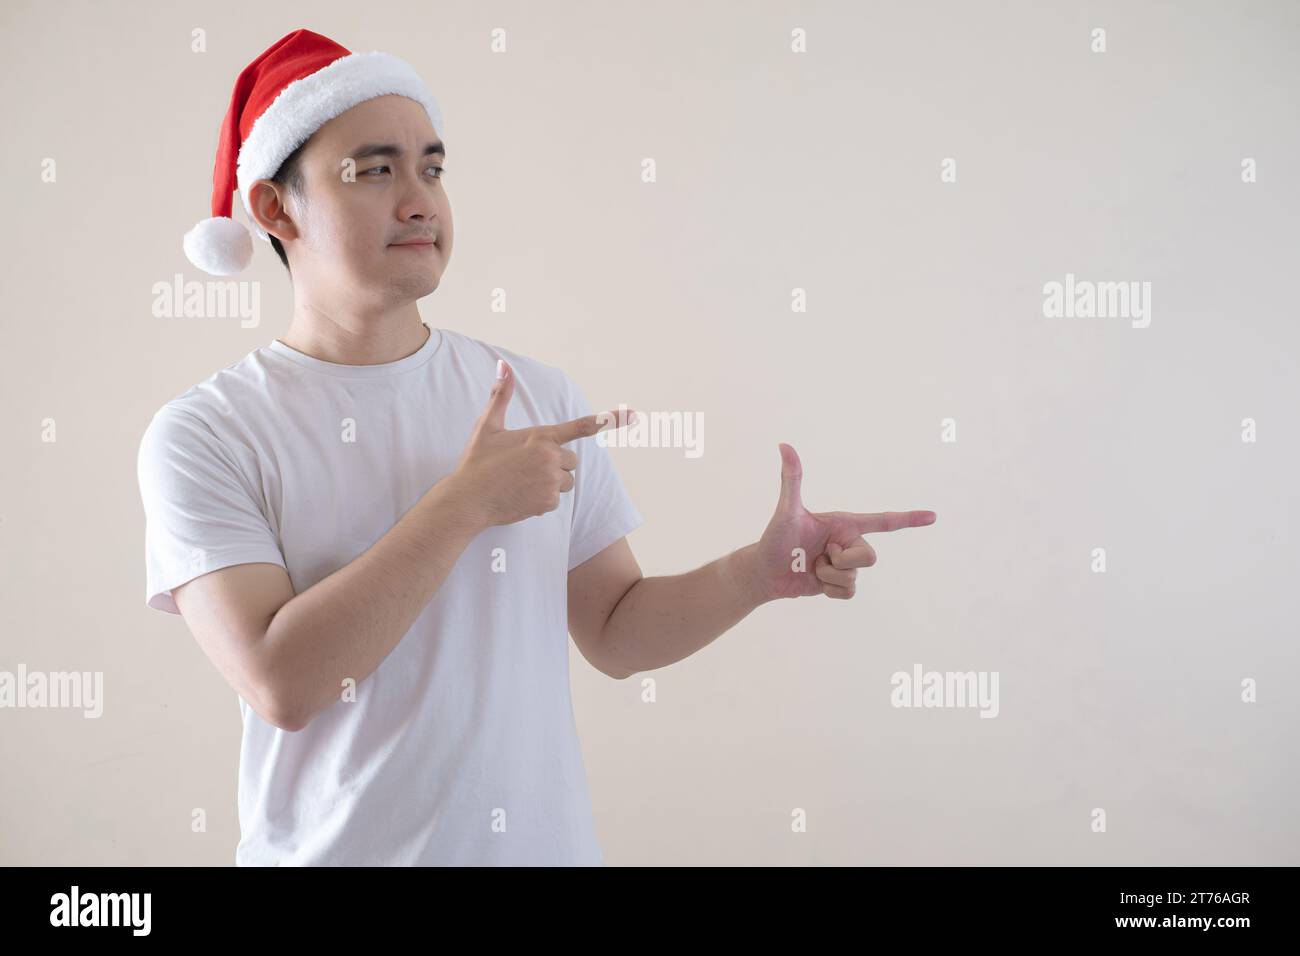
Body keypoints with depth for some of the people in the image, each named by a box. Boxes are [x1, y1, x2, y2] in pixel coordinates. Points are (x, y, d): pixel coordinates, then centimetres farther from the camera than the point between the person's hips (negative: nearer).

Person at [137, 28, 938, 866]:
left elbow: (617, 634, 2)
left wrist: (762, 571, -14)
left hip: (546, 843, 3)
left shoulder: (543, 397, 0)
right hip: (334, 847, -3)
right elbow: (281, 684, -21)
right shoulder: (204, 435, -11)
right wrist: (466, 502, -20)